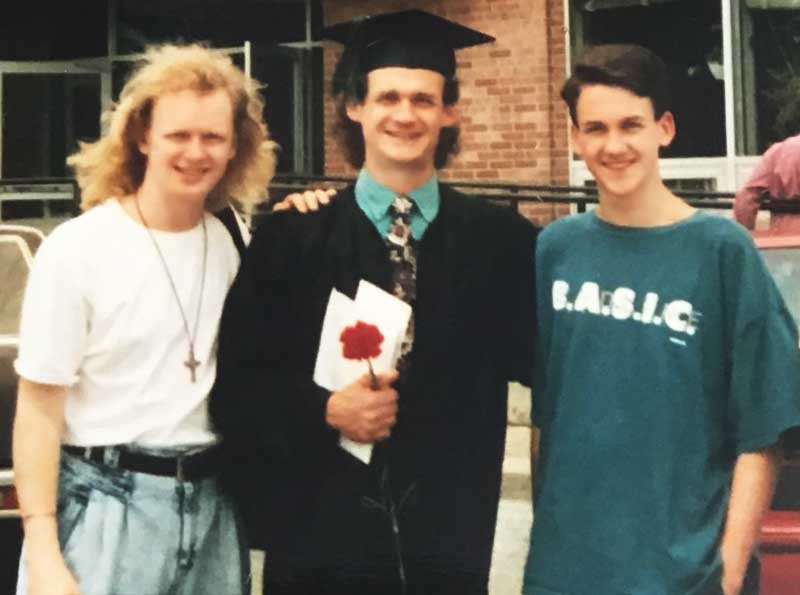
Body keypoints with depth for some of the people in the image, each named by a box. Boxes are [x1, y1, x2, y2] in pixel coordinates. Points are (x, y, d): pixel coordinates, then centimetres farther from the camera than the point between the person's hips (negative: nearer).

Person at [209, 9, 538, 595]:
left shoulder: (500, 241, 1)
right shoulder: (290, 237, -1)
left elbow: (546, 362, 7)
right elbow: (235, 381, -1)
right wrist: (323, 410, -15)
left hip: (447, 539, 1)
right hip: (318, 532, 0)